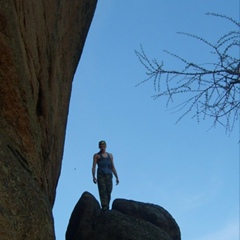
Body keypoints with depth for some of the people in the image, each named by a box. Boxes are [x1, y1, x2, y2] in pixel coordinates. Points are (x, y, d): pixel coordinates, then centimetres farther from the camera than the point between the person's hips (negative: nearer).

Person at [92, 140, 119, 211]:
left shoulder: (110, 155, 23)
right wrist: (93, 177, -10)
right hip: (101, 175, -3)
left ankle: (107, 207, -5)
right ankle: (104, 207, -26)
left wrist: (117, 177, 12)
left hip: (109, 175, 3)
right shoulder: (97, 155, 14)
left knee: (108, 191, -8)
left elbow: (113, 167, 22)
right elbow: (94, 166, 4)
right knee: (102, 191, -16)